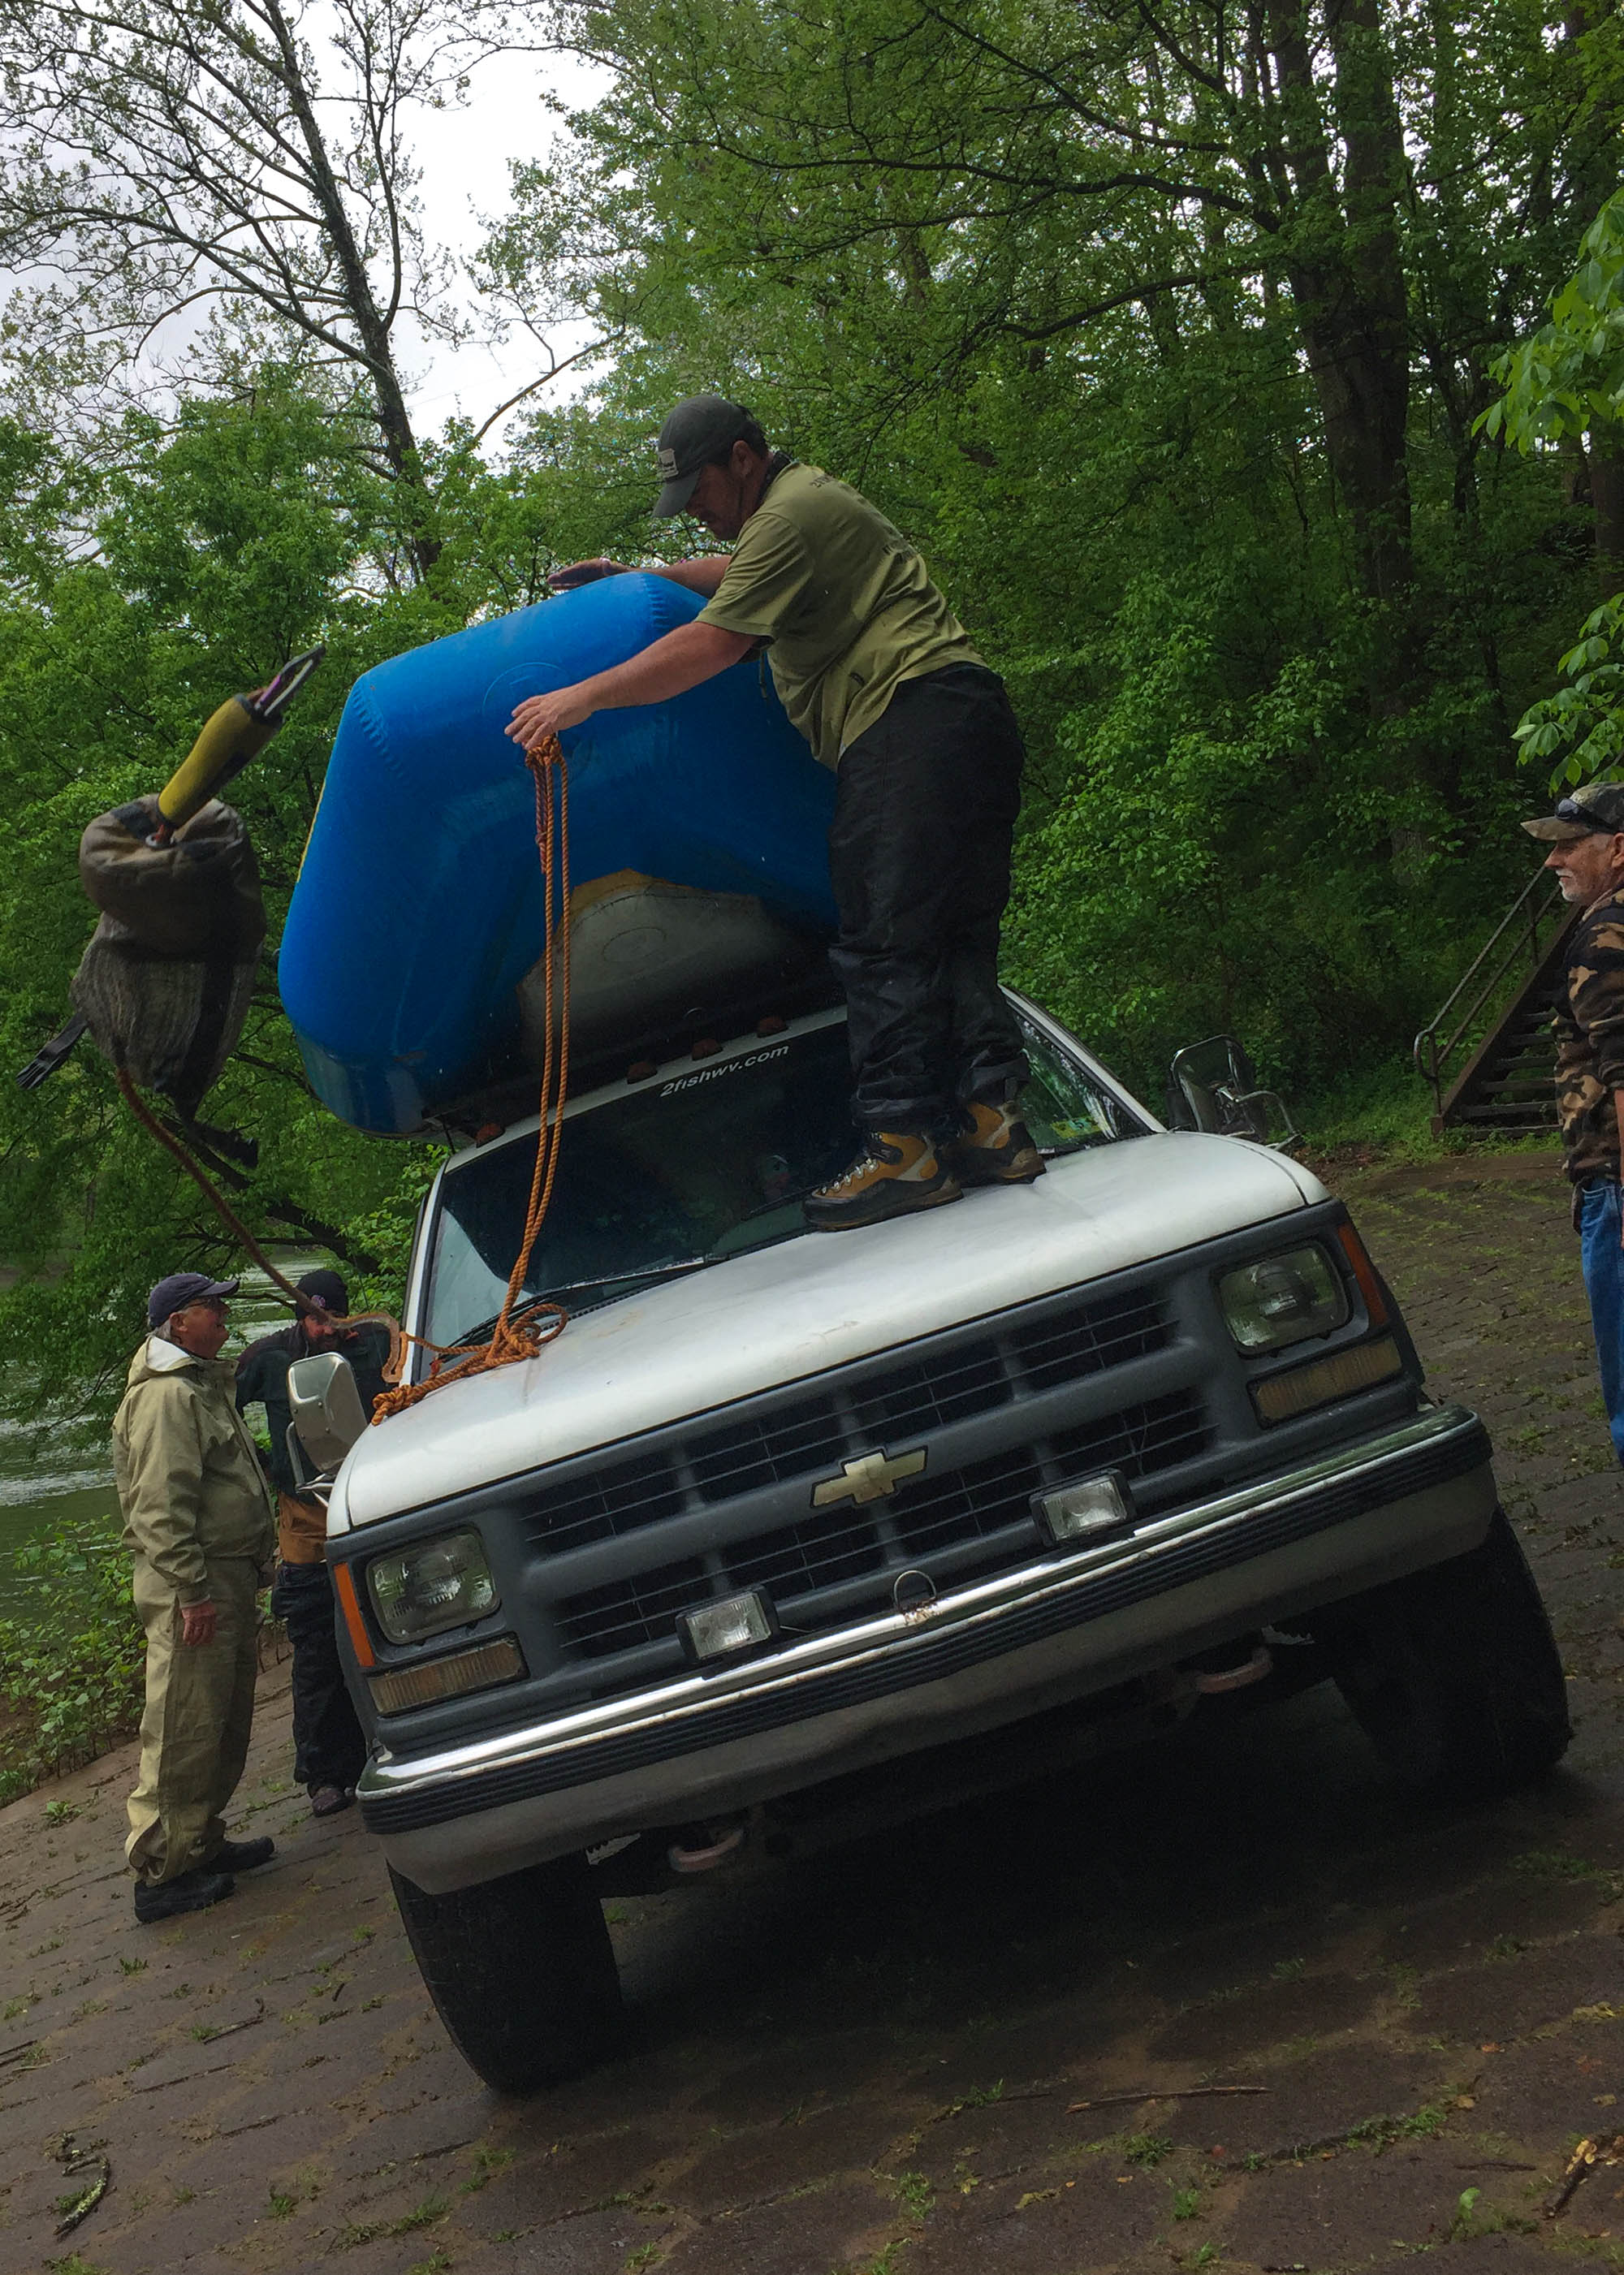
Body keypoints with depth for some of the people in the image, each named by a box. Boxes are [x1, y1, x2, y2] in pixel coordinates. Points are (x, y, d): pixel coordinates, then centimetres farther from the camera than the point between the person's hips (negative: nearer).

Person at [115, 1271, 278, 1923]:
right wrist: (192, 1590, -25)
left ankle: (202, 1843, 27)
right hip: (193, 1587, -10)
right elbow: (160, 1507, -23)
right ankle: (163, 1873, 0)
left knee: (225, 1725, 16)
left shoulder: (204, 1384, 19)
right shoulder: (166, 1396, -15)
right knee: (185, 1731, -6)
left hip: (228, 1578, 10)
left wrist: (251, 1567, 25)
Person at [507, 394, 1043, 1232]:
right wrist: (639, 577, 46)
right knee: (953, 932, 6)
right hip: (971, 723, 11)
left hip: (913, 716, -11)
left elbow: (708, 646, -10)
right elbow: (733, 574, 50)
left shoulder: (793, 515, -5)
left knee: (884, 940, -13)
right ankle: (989, 1119, 2)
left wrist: (581, 698, -6)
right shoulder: (807, 500, 29)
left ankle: (904, 1147, -15)